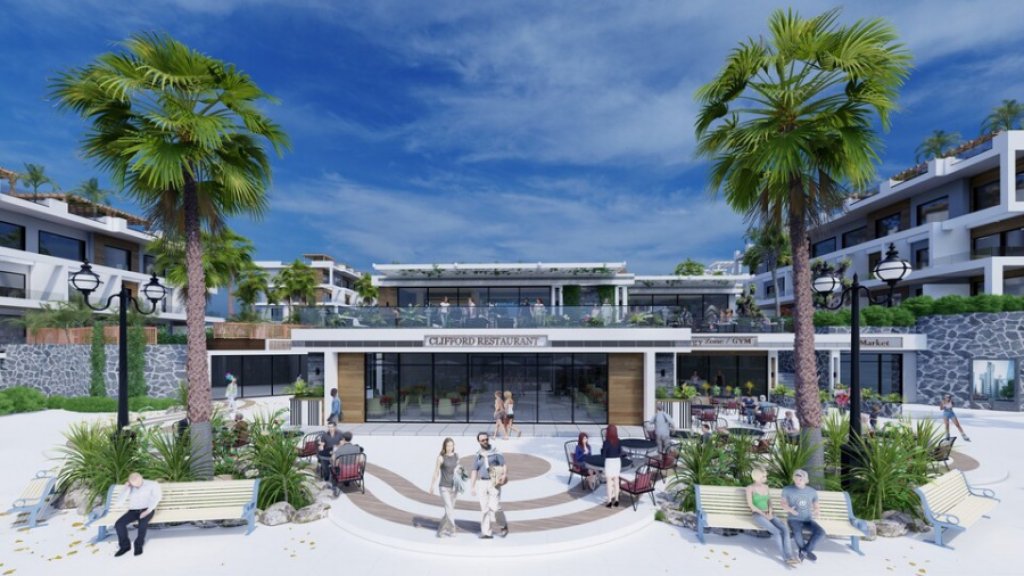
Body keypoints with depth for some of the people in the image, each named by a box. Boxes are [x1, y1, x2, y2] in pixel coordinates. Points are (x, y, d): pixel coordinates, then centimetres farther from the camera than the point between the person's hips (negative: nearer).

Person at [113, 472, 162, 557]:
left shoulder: (152, 485, -3)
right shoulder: (128, 489, 7)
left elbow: (157, 496, -14)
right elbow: (119, 503, -4)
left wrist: (148, 510, -25)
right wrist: (127, 490, -13)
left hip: (146, 509, -4)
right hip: (133, 511, 4)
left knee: (143, 522, -35)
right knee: (118, 524, -23)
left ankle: (139, 545, -12)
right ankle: (125, 545, -2)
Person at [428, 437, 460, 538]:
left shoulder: (456, 456, 3)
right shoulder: (441, 458, -10)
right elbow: (436, 473, -5)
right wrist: (431, 487, -1)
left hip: (453, 487, 5)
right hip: (444, 488, -5)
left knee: (449, 510, 11)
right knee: (449, 510, -11)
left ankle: (442, 529, 28)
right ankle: (452, 530, -1)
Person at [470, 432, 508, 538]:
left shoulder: (496, 452, -3)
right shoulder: (478, 455, 9)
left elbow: (504, 465, -11)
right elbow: (474, 472, 11)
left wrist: (505, 475, -30)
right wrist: (472, 487, 5)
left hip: (494, 483, -4)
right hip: (483, 483, 4)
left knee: (495, 507, -10)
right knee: (484, 509, 2)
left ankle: (504, 526, 13)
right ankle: (487, 532, 9)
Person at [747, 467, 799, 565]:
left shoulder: (766, 486, 13)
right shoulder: (750, 488, -6)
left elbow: (769, 502, 14)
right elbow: (750, 504, -11)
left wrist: (770, 513, -6)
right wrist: (764, 515, -16)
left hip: (769, 515, 5)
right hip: (758, 516, -5)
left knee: (785, 529, -24)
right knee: (777, 532, -28)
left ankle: (789, 556, -29)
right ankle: (787, 557, -16)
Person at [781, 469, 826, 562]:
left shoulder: (813, 491, 2)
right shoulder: (787, 490, -5)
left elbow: (816, 506, 10)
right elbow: (783, 503, 2)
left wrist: (816, 513, -14)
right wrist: (789, 509, -20)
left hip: (808, 520, 3)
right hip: (794, 519, -3)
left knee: (821, 532, -26)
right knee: (797, 533, -33)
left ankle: (805, 550, -7)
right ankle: (805, 551, -1)